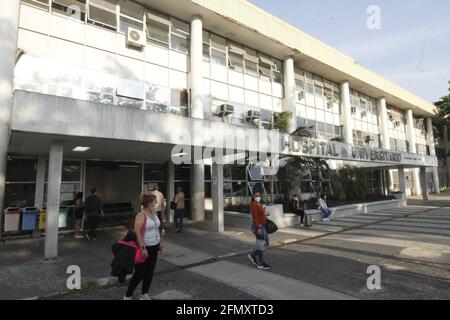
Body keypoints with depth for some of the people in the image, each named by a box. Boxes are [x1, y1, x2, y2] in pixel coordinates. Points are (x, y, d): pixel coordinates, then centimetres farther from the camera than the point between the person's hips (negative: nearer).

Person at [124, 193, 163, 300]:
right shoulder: (141, 215, -18)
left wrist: (160, 242, 17)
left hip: (154, 247, 7)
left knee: (150, 272, 14)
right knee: (139, 273, 2)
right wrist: (143, 247, -25)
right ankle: (128, 296, 20)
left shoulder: (155, 213, 6)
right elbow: (137, 232, -22)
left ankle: (144, 294, 28)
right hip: (145, 247, -7)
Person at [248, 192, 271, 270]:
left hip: (262, 226, 10)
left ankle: (252, 255, 25)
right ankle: (260, 264, 11)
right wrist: (258, 229, -25)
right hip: (258, 227, -10)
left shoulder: (258, 204, 14)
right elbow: (255, 217, -22)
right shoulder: (253, 205, -16)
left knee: (265, 243, 14)